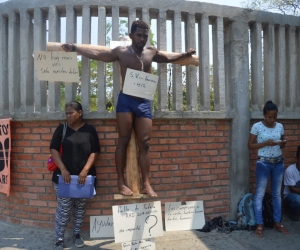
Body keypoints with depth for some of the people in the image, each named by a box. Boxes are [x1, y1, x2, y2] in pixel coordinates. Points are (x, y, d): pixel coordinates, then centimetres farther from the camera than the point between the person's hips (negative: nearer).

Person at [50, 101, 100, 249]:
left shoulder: (90, 130, 1)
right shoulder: (61, 129, 3)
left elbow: (94, 152, -2)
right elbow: (54, 150, -3)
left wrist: (85, 170, -13)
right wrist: (63, 169, -15)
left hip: (83, 176, 1)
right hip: (64, 176, -1)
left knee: (80, 207, 13)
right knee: (63, 208, 0)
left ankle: (77, 234, 29)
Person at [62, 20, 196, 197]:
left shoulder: (152, 52, 15)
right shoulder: (121, 52, 5)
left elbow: (168, 57, 33)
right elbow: (96, 53, 9)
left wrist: (184, 55, 26)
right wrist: (75, 48, 5)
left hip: (144, 102, 3)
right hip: (126, 100, -3)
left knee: (144, 144, -1)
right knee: (124, 140, -4)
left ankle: (146, 184, 1)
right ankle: (121, 183, 1)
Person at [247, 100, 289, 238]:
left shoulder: (280, 126, 4)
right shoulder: (257, 126, -9)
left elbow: (281, 145, 14)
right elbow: (250, 145, -8)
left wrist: (283, 143, -9)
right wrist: (266, 143, -20)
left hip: (279, 163, 5)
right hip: (263, 163, -4)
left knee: (277, 193, 13)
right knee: (260, 194, 1)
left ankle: (277, 223, 25)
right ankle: (259, 225, 8)